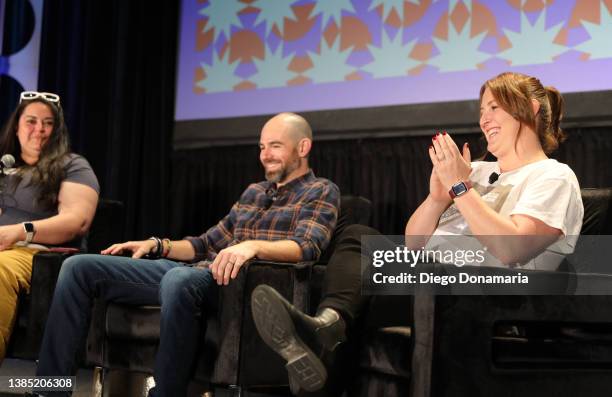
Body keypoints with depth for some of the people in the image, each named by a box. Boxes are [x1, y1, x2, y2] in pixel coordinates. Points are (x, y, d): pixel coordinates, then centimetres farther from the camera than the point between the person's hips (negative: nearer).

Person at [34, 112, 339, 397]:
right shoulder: (253, 191, 28)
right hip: (196, 270, 8)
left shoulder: (320, 192, 6)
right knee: (79, 267, -5)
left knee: (180, 279, -44)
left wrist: (253, 246, -32)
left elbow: (307, 246, -13)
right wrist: (156, 245, 13)